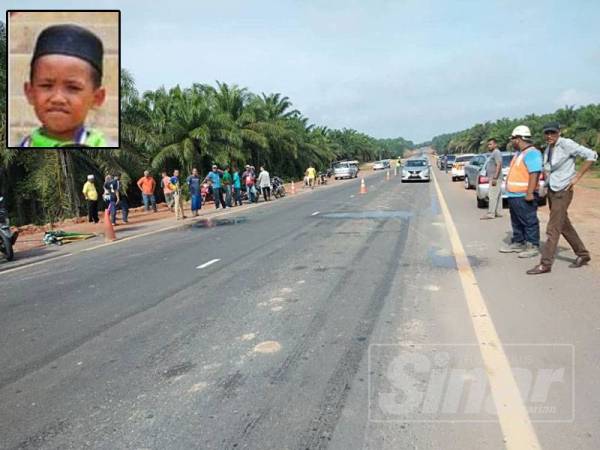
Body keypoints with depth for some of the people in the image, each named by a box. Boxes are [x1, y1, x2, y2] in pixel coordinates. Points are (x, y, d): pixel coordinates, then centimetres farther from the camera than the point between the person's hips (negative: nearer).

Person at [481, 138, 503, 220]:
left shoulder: (497, 153, -12)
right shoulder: (493, 153, 19)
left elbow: (499, 165, -21)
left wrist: (495, 178, -25)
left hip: (495, 178, -10)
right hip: (493, 178, 10)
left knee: (492, 196, -11)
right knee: (497, 196, 10)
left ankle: (490, 214, -11)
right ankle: (497, 212, 13)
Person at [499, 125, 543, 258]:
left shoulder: (532, 153, -16)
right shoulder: (519, 153, 17)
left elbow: (534, 174, -24)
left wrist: (530, 193, -28)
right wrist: (509, 191, 23)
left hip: (524, 196, -11)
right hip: (514, 195, 11)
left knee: (529, 222, -3)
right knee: (516, 222, 17)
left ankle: (533, 246, 4)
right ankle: (517, 243, 28)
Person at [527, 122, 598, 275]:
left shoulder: (566, 144, -13)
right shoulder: (547, 149, 9)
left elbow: (592, 155, -16)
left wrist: (577, 176, -16)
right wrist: (546, 177, 8)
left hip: (563, 191, -8)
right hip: (551, 190, 8)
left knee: (553, 228, -8)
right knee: (564, 225, 16)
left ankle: (545, 264, -4)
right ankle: (583, 254, 30)